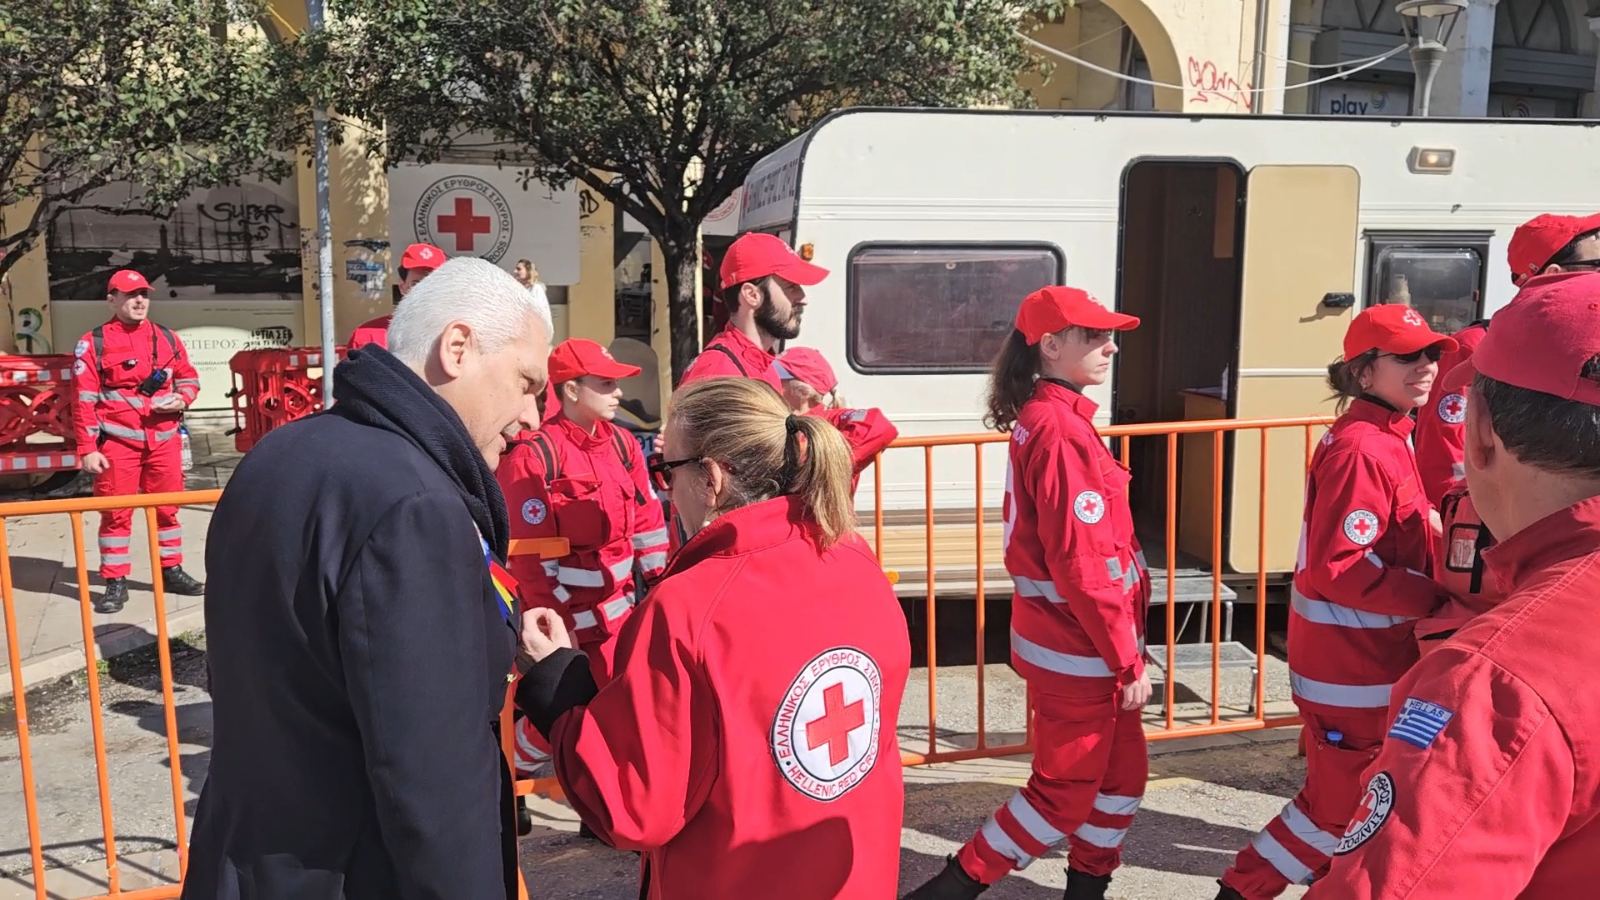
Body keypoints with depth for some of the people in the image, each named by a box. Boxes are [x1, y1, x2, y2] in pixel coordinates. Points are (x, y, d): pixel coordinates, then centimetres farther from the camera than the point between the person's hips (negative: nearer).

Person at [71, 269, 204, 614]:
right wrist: (87, 449, -9)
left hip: (164, 439, 4)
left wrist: (181, 399, -3)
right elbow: (84, 400, -5)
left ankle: (172, 571, 23)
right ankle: (115, 582, 9)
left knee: (167, 508, 11)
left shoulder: (168, 338, 9)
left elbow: (189, 377, 20)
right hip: (118, 441, -4)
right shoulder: (93, 343, -3)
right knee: (116, 512, 1)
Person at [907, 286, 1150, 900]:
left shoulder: (1039, 418, 9)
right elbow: (1085, 564, -24)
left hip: (1067, 637, 9)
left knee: (1122, 773, 19)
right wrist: (1128, 659, -16)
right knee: (1064, 794, 5)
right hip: (1078, 647, -9)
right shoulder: (1062, 431, -21)